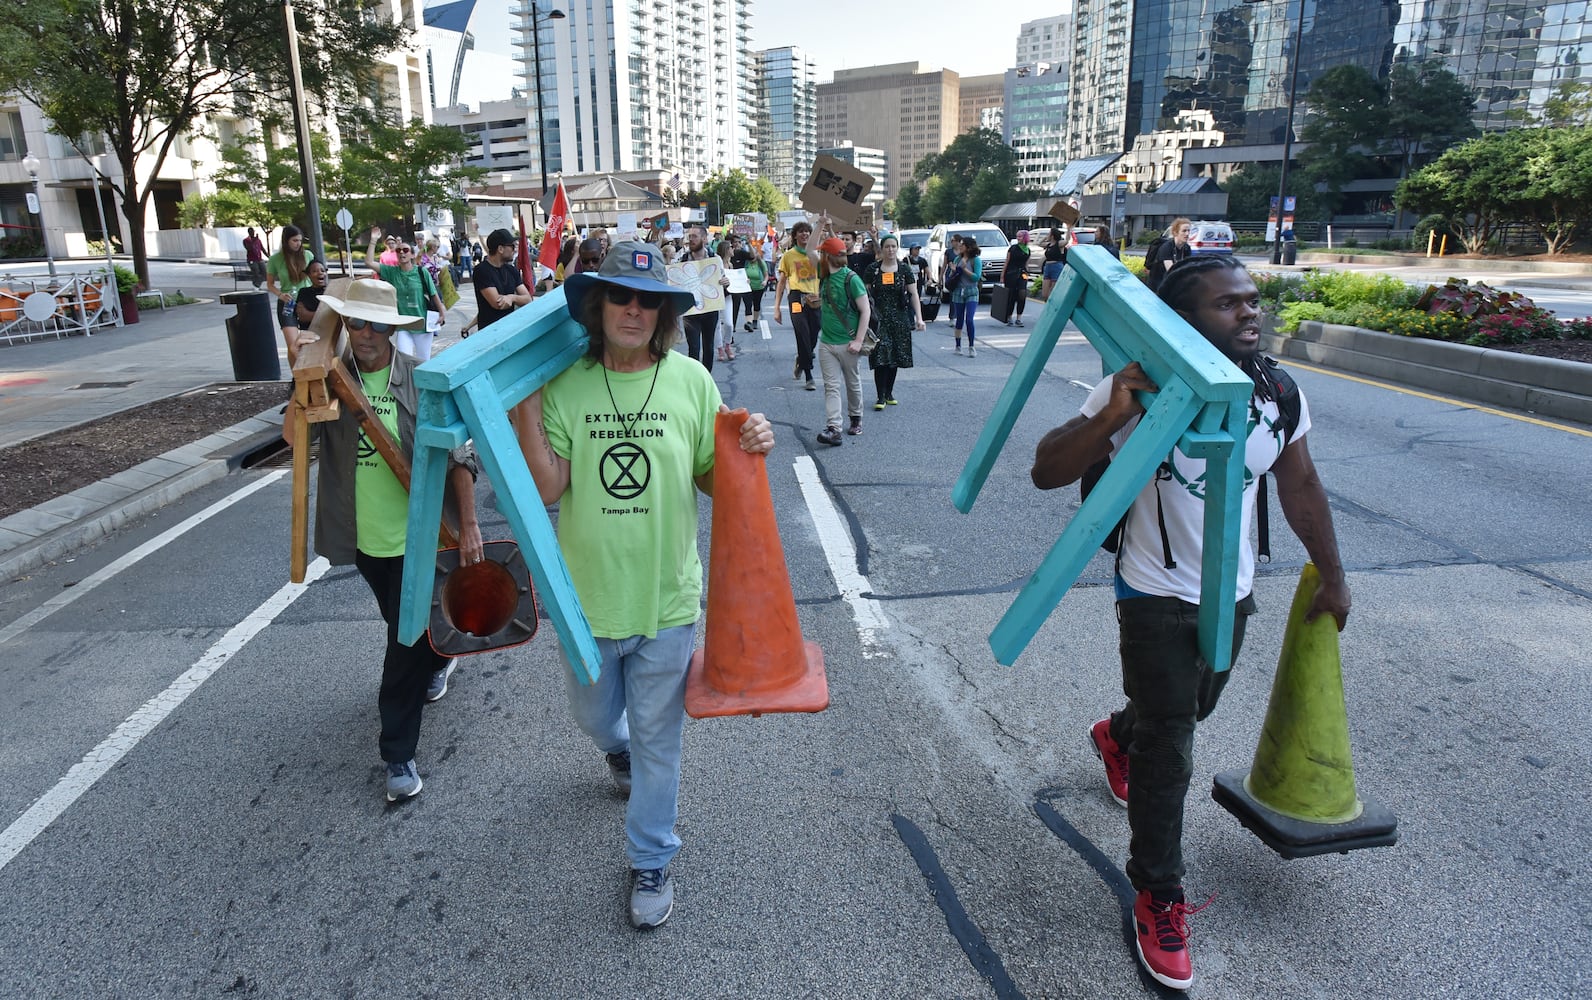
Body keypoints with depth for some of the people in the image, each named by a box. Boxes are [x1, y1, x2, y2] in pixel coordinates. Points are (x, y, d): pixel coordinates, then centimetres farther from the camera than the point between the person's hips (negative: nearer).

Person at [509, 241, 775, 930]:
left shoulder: (690, 381, -7)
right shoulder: (563, 386, -7)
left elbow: (711, 480, 0)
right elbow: (548, 489, -14)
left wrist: (748, 451, -18)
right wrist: (524, 408, -21)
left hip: (666, 597, -1)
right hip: (588, 594, 2)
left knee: (656, 740, 12)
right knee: (593, 715, 26)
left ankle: (650, 861, 34)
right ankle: (618, 749, 63)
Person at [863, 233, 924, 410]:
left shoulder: (904, 268, 4)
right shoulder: (872, 269, 2)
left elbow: (913, 294, 4)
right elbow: (864, 294, 5)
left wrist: (919, 318, -3)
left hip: (899, 319, 2)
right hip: (879, 318, -2)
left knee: (895, 357, 7)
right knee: (880, 357, -10)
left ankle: (889, 393, 19)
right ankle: (880, 396, -7)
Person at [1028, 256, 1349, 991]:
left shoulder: (1277, 394, -8)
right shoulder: (1142, 393, -23)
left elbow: (1301, 489, 6)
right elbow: (1046, 472, -28)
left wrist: (1332, 578, 13)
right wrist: (1113, 417, -44)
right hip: (1158, 598, -6)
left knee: (1191, 708, 29)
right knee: (1168, 752, 0)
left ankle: (1116, 737, 62)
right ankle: (1158, 901, 19)